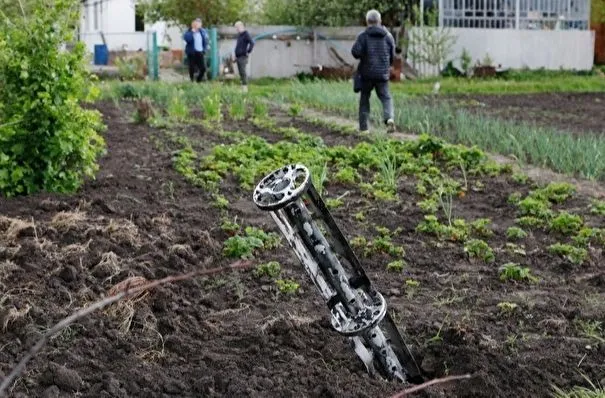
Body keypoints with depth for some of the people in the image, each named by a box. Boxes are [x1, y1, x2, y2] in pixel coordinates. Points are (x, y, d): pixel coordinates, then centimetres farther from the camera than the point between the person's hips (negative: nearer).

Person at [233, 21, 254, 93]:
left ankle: (245, 86, -12)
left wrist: (248, 52, -18)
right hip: (238, 56, 9)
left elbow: (252, 43, -22)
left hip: (243, 57, -9)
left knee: (243, 72, -12)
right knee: (240, 72, 9)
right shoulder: (239, 35, 18)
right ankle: (242, 85, 13)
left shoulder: (246, 34, -10)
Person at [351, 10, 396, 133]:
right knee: (386, 97, 8)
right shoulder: (388, 36, 4)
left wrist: (360, 56, 6)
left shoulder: (363, 36, -6)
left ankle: (363, 127, 11)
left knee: (364, 98, 11)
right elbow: (392, 55, 8)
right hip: (383, 73, 1)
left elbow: (355, 52, -17)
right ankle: (389, 118, -20)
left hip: (367, 73, -1)